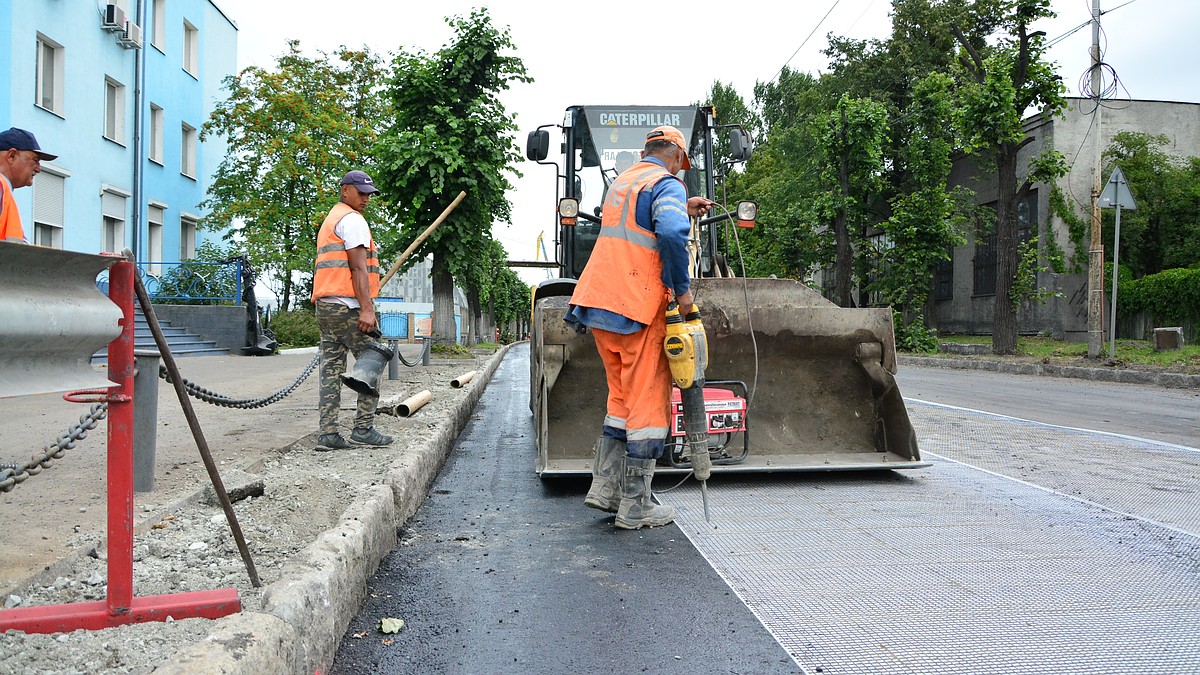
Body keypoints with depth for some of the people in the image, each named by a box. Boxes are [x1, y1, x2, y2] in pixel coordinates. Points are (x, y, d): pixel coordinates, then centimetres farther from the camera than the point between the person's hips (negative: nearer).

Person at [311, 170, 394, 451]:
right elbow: (358, 268, -16)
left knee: (331, 369, 5)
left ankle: (328, 434, 2)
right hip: (347, 305, -9)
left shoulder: (329, 220, 27)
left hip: (325, 305, 10)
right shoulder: (353, 219, -5)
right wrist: (367, 309, -21)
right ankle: (363, 429, -3)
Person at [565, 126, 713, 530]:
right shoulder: (668, 185, -4)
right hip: (637, 308, -8)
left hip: (598, 301, 8)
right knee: (648, 403, 0)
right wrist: (683, 288, -15)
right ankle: (635, 506, 4)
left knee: (622, 398, 18)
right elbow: (671, 234, -23)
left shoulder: (620, 183, 22)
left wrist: (682, 211, 32)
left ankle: (604, 487, 16)